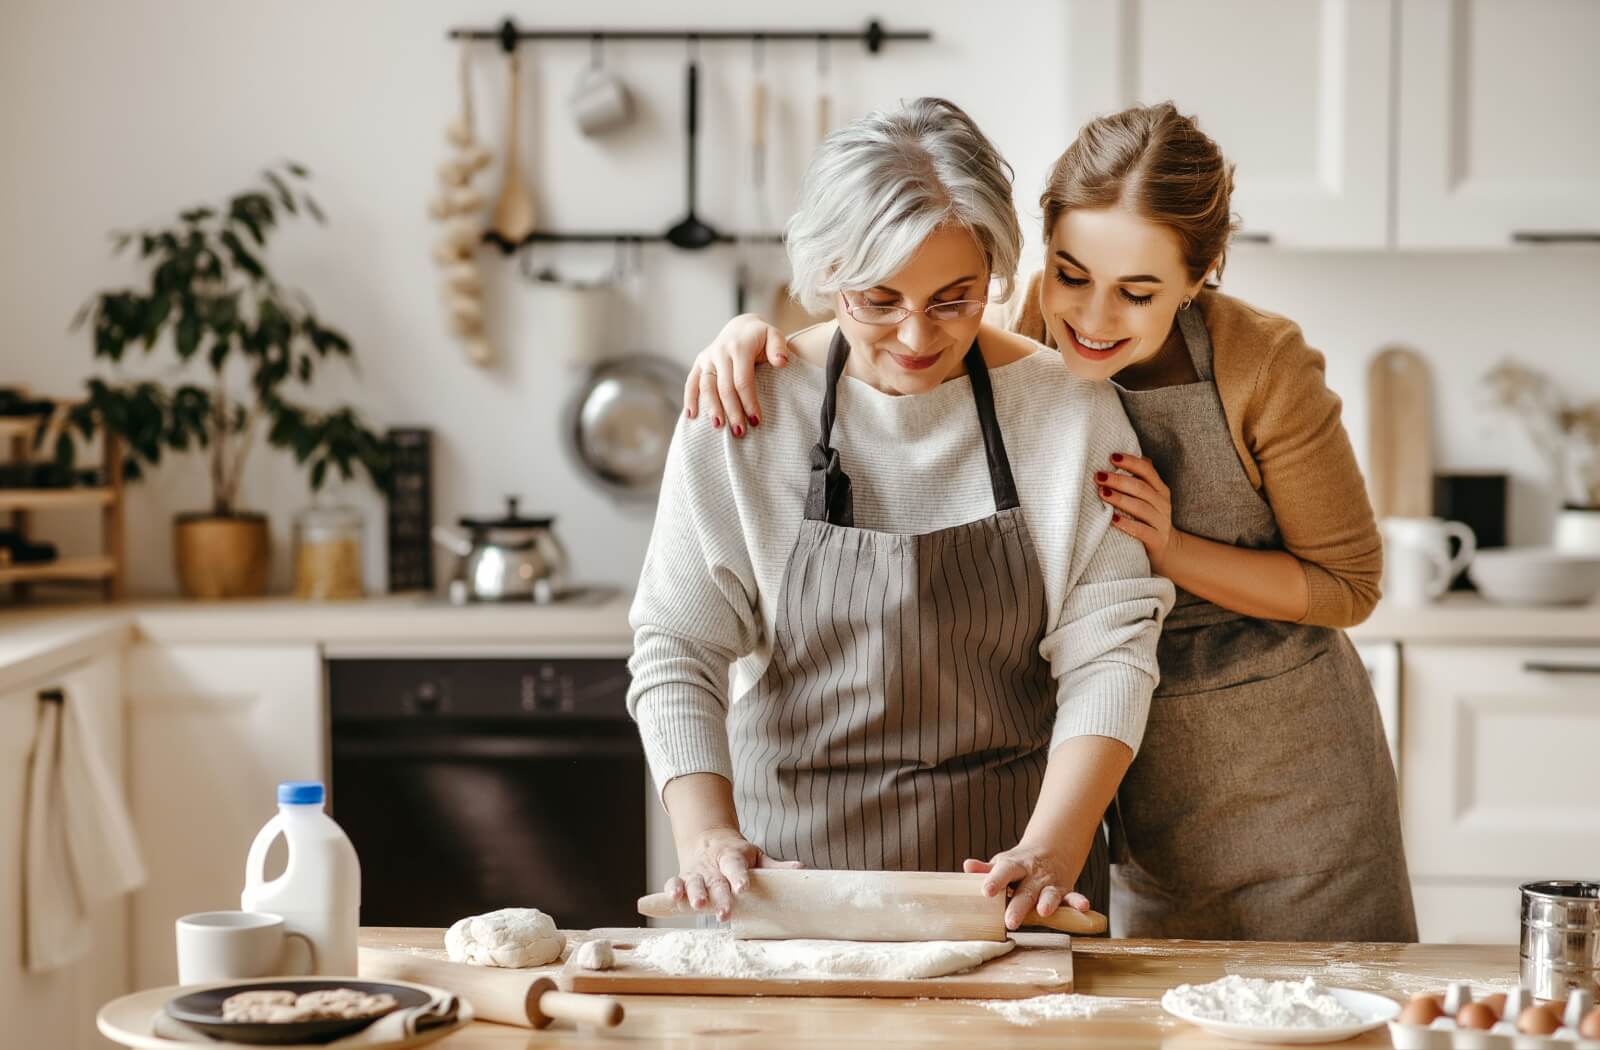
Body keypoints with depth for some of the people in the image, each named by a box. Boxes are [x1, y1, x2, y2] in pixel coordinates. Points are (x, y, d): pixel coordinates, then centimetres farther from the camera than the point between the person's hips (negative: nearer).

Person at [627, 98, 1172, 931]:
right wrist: (707, 836, -18)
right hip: (793, 855, 0)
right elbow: (678, 647, -4)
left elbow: (1108, 649, -5)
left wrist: (1052, 848, -18)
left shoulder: (1068, 411, -3)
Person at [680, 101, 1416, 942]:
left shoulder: (1261, 366, -19)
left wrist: (1170, 548, -23)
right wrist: (752, 331, -17)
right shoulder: (1008, 337, -12)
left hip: (1287, 772, -2)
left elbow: (1347, 583, -9)